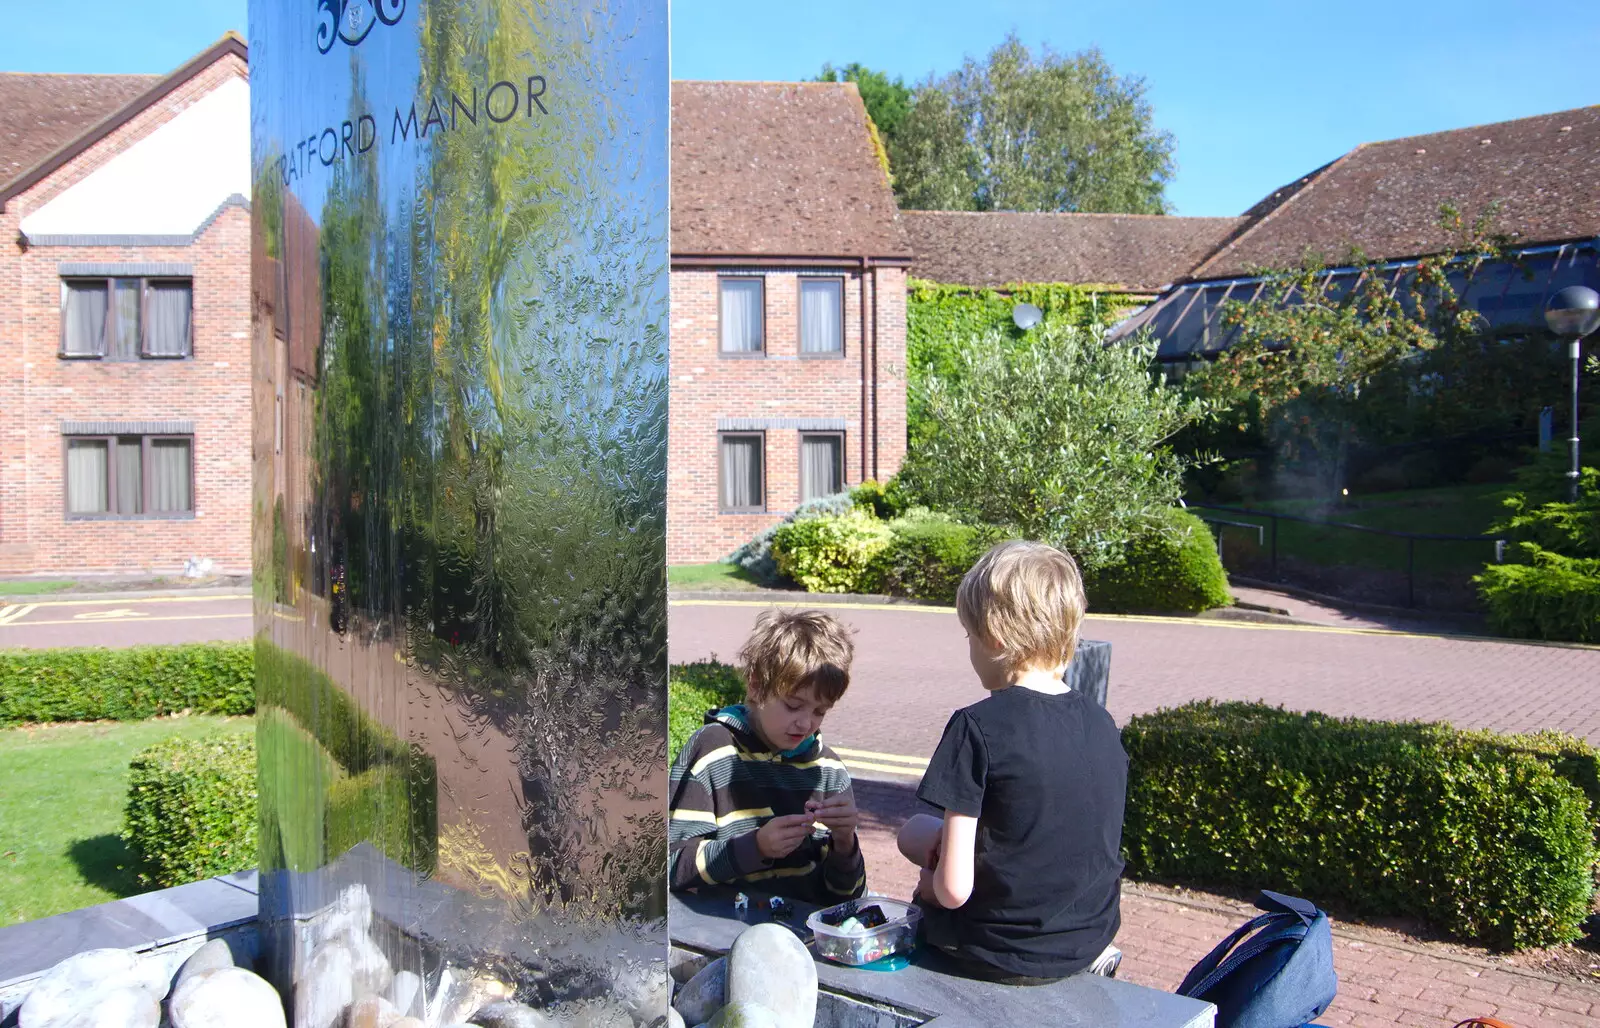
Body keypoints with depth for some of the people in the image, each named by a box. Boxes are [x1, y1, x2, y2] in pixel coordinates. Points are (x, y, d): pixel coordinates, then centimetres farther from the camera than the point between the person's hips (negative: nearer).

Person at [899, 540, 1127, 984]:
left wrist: (930, 884, 2)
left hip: (1002, 954, -5)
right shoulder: (1102, 722, -1)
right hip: (1091, 941, 5)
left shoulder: (978, 727, -20)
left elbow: (954, 889, -20)